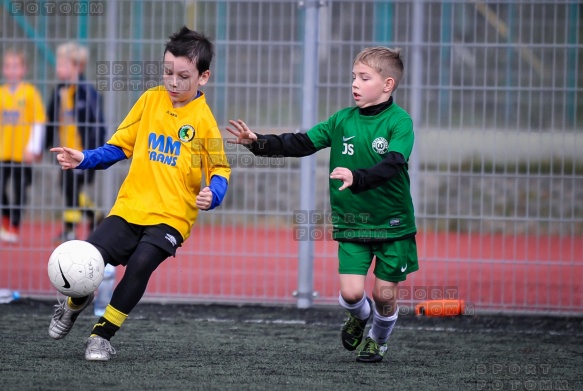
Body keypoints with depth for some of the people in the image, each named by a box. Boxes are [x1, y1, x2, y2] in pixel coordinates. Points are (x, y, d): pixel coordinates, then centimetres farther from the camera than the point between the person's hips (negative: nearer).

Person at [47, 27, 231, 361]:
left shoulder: (203, 119, -5)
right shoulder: (151, 100, 6)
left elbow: (220, 171, 0)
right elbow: (121, 145, 14)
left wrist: (212, 195, -21)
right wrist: (84, 159, -1)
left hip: (172, 215, -3)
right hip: (130, 207, 3)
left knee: (140, 266, -26)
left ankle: (102, 336, -8)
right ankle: (75, 303, 26)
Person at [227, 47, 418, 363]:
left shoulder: (399, 122, -12)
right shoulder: (342, 120, 2)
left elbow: (391, 164, -27)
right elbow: (300, 143, -2)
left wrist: (357, 178, -44)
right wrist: (259, 143, -15)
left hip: (392, 222, -3)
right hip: (351, 221, 3)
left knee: (384, 293, 2)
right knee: (351, 292, -9)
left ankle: (378, 339, 33)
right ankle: (358, 317, 27)